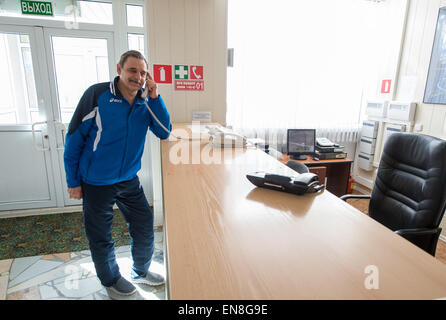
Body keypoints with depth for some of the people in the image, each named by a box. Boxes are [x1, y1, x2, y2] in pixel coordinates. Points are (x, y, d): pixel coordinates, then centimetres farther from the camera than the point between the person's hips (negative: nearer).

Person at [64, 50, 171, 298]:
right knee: (101, 237, 13)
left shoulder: (145, 103, 0)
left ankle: (140, 271, 39)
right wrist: (73, 181, -8)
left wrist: (155, 97, -18)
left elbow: (164, 132, -9)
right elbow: (74, 138, -11)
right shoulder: (97, 95, -15)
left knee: (145, 227, 13)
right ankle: (111, 280, 39)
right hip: (96, 183, -4)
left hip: (129, 180, 5)